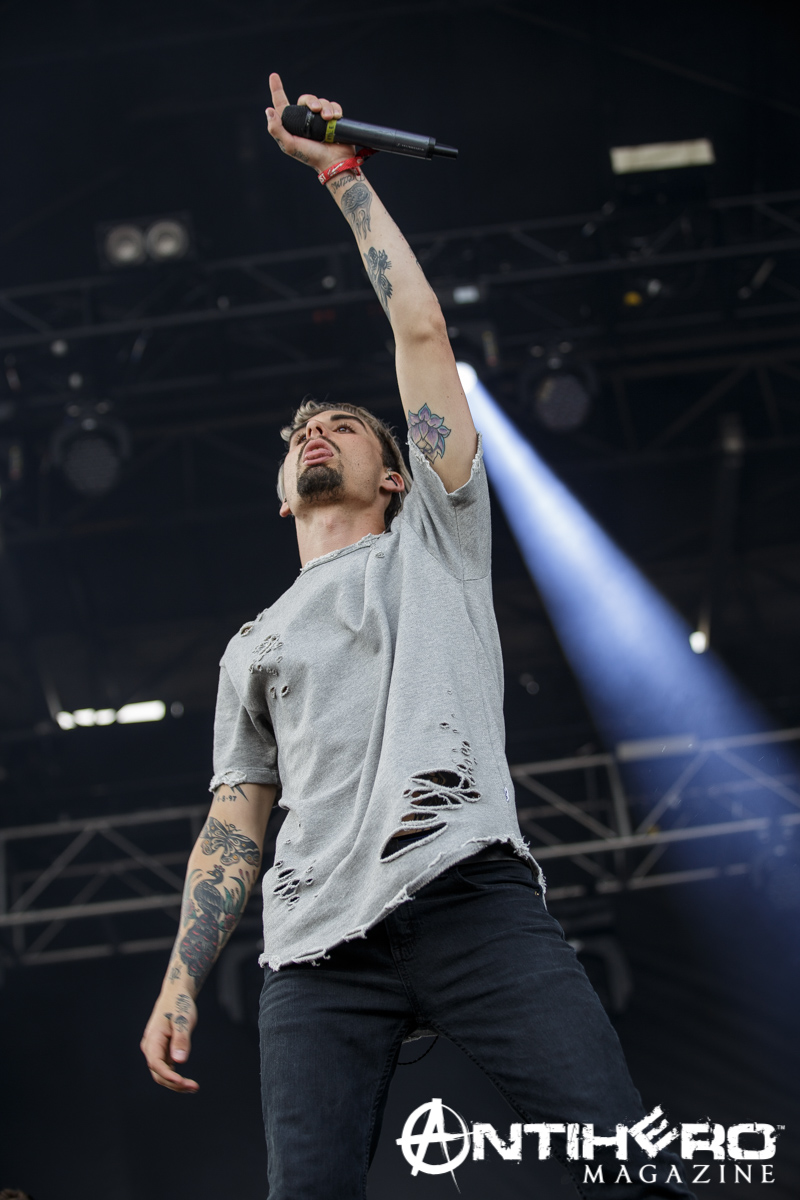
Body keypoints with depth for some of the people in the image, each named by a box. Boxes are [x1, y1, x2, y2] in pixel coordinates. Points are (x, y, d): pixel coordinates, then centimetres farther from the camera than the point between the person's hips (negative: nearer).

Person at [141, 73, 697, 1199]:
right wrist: (181, 982, 10)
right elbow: (234, 826, 23)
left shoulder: (434, 544, 23)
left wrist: (340, 171, 23)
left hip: (473, 893, -3)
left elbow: (422, 329, 18)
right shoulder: (253, 646, 31)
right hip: (318, 949, 3)